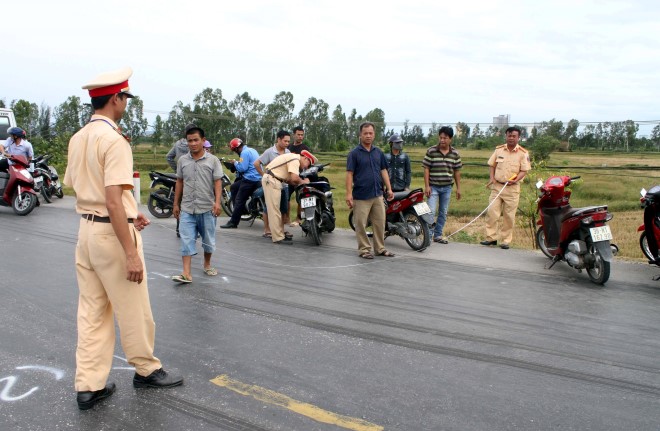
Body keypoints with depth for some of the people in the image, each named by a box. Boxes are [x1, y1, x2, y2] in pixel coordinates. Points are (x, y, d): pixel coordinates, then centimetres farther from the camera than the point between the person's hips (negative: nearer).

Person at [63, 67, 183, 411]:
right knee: (133, 309, 8)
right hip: (111, 233, -8)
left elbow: (77, 188, 16)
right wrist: (131, 254, -22)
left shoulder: (78, 139, 10)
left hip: (86, 228, 8)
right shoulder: (114, 140, -17)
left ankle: (89, 385, 19)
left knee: (92, 311, 13)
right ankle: (146, 370, 26)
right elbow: (114, 201, -23)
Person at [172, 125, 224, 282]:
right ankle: (186, 273, -5)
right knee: (186, 240, -4)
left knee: (208, 239, 12)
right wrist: (176, 204, 12)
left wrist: (217, 202, -17)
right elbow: (179, 182, 12)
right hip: (187, 208, 2)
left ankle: (207, 265, 33)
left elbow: (218, 182, -5)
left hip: (207, 208, -1)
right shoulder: (182, 160, 5)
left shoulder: (213, 160, -3)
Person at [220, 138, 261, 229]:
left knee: (239, 200, -6)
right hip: (257, 178, 10)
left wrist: (235, 162, -4)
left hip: (250, 179, -10)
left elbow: (242, 168, -20)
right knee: (233, 187, 20)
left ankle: (233, 222, -4)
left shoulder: (245, 152, -14)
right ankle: (240, 210, 18)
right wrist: (238, 162, 16)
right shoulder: (252, 150, 16)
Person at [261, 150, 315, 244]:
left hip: (271, 180, 11)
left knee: (276, 209, 14)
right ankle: (278, 238, -7)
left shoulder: (293, 157, 18)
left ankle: (280, 234, 21)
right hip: (271, 180, -11)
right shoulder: (295, 159, -13)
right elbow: (294, 178, -24)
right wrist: (304, 182, -6)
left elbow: (288, 179, 14)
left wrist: (299, 183, 3)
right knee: (274, 210, -9)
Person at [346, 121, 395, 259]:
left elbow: (383, 171, 15)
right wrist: (348, 193, -16)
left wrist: (389, 189, 8)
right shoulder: (354, 153, -5)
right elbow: (349, 174, -9)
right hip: (361, 196, -5)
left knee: (380, 223, 9)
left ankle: (380, 248, 20)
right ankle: (364, 249, 12)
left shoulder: (379, 152, 11)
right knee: (361, 224, 1)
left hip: (377, 195, 5)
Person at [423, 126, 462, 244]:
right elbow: (426, 169, -5)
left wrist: (458, 188, 8)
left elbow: (457, 171, 9)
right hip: (433, 187, -4)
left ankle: (438, 235, 22)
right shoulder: (431, 151, -6)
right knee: (431, 212, -10)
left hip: (447, 187, 4)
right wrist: (427, 186, -11)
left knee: (443, 213, 11)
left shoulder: (455, 153, 3)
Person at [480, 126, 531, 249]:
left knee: (509, 216, 3)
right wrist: (492, 178, -3)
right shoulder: (498, 150, 6)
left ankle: (505, 240, 10)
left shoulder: (523, 153, -2)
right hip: (497, 186, 2)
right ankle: (491, 237, 6)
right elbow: (492, 165, 13)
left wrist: (516, 180, -20)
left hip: (512, 188, -2)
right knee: (491, 212, -3)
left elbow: (524, 171, -3)